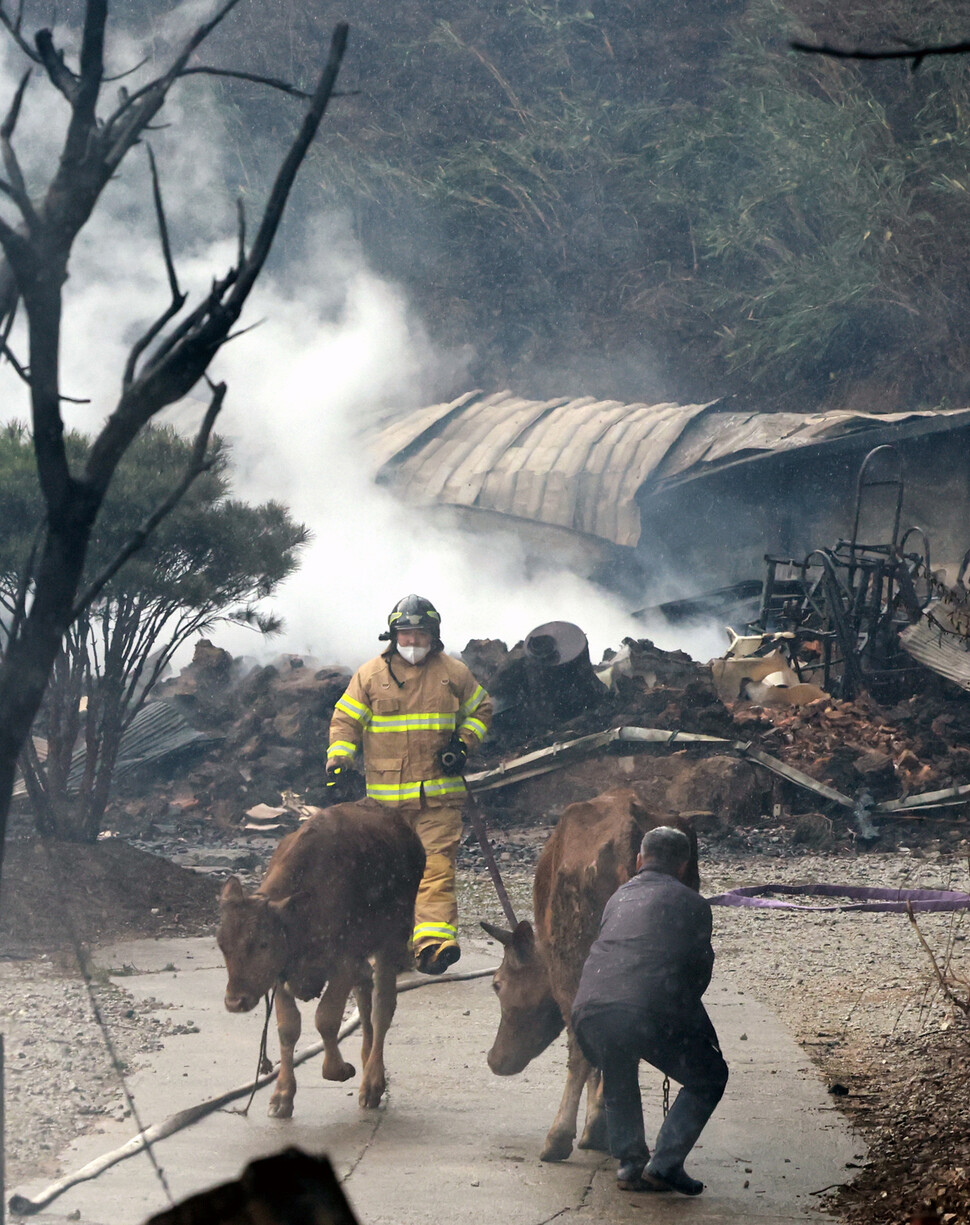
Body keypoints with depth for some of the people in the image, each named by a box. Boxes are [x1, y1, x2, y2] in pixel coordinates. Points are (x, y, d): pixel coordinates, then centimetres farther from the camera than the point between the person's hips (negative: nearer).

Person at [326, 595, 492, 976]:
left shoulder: (453, 673, 8)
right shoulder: (370, 675, 5)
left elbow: (481, 709, 21)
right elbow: (345, 721, 9)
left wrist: (464, 744, 4)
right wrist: (338, 763, -6)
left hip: (439, 794, -1)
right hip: (386, 796, 1)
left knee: (436, 868, -13)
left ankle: (434, 941, -23)